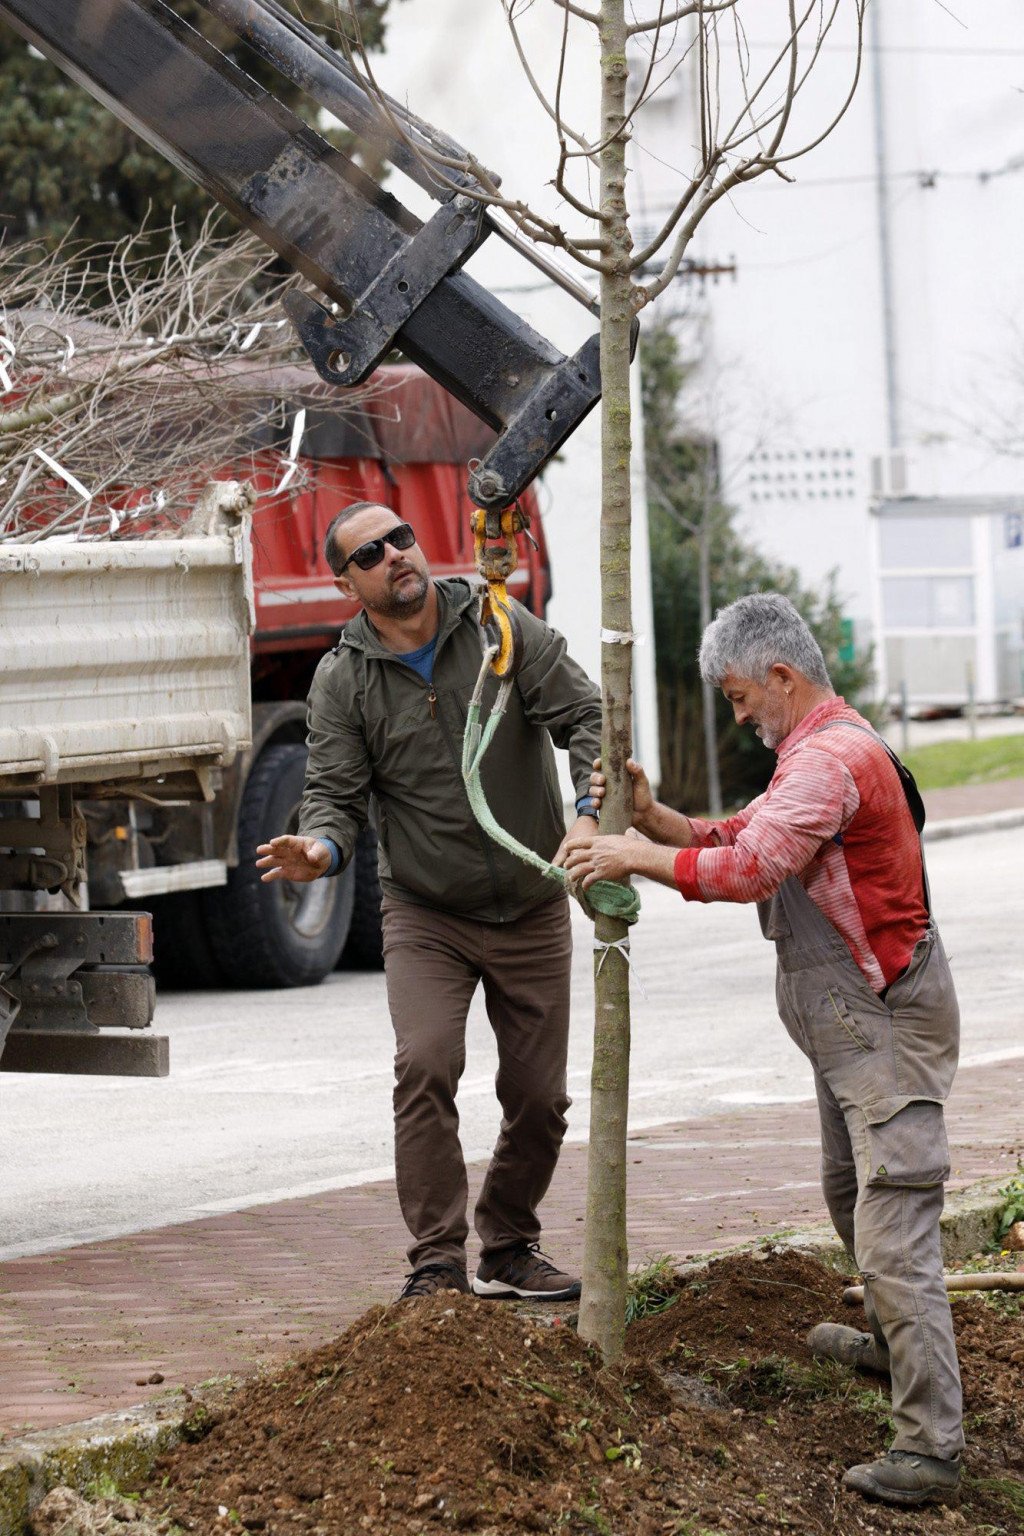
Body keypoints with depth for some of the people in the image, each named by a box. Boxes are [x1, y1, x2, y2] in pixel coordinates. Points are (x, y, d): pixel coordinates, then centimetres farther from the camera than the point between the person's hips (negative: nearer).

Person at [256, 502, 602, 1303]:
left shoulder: (504, 630, -6)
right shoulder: (342, 680, -4)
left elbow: (584, 717, -11)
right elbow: (336, 789, -8)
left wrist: (590, 814, -28)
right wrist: (322, 848, -32)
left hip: (531, 910, 1)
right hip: (425, 914, -1)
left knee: (539, 1095, 5)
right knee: (425, 1065, -21)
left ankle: (508, 1250, 26)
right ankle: (437, 1264, -15)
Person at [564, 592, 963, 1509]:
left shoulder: (831, 757, -19)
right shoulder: (819, 750, 18)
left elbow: (749, 867, -28)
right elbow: (735, 841, 16)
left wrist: (637, 856, -19)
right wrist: (648, 815, 2)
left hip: (885, 1022, -11)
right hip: (848, 1021, 11)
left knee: (892, 1228, -15)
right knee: (849, 1195, 28)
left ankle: (931, 1445, -18)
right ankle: (890, 1342, 49)